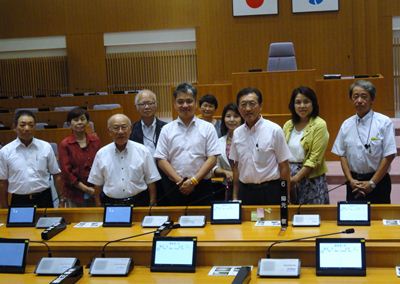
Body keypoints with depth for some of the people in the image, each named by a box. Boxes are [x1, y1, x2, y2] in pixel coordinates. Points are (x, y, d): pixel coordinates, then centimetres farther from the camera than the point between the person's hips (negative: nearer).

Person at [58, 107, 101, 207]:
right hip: (74, 194, -3)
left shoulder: (95, 140, 5)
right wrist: (85, 188, -10)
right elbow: (66, 171, -6)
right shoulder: (64, 145, -4)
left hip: (94, 192, 3)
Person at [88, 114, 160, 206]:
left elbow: (151, 181, 4)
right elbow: (97, 184, 11)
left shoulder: (142, 151, 2)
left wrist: (152, 206, -1)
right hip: (110, 204, 1)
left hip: (138, 203, 0)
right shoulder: (101, 154, 5)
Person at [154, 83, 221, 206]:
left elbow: (212, 158, -2)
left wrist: (194, 180, -11)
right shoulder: (167, 130, 6)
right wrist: (179, 181, -9)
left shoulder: (207, 128, 3)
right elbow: (161, 160, 2)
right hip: (174, 187, 1)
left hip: (201, 186, -1)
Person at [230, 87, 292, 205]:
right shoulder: (237, 133, 4)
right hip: (245, 191, 3)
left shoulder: (274, 130, -8)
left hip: (269, 191, -3)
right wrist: (235, 196, 10)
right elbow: (236, 166, 12)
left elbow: (284, 167, -5)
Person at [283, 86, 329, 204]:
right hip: (289, 177, 4)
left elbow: (315, 158, -12)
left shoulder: (319, 125, -7)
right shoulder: (288, 125, 9)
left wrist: (296, 178, -15)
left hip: (311, 179, -4)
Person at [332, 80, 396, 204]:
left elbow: (389, 156, -9)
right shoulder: (346, 125, 4)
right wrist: (350, 180, -6)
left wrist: (372, 183, -9)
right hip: (354, 182, 3)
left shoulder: (384, 122, -8)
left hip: (378, 180, -3)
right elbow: (342, 155, 6)